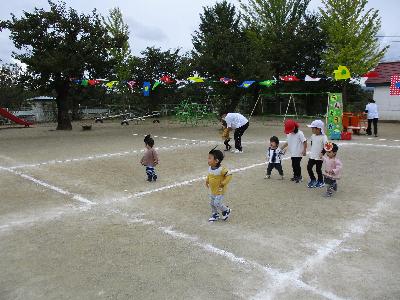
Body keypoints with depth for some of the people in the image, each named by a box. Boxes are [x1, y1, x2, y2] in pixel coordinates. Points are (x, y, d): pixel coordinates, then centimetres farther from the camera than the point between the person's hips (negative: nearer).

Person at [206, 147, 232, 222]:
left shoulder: (221, 169, -27)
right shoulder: (210, 168, -3)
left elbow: (229, 176, -25)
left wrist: (223, 183, -23)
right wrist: (207, 181, 7)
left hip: (220, 191, -8)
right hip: (213, 190, 8)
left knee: (217, 203, -8)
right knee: (212, 203, 16)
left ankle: (226, 210, 19)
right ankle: (215, 215, 36)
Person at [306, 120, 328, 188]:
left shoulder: (323, 137, -18)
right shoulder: (313, 136, 4)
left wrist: (322, 153, -24)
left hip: (319, 157, -6)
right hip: (312, 156, 6)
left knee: (318, 169, 4)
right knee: (309, 167, 4)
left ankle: (320, 182, 24)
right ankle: (313, 180, 24)